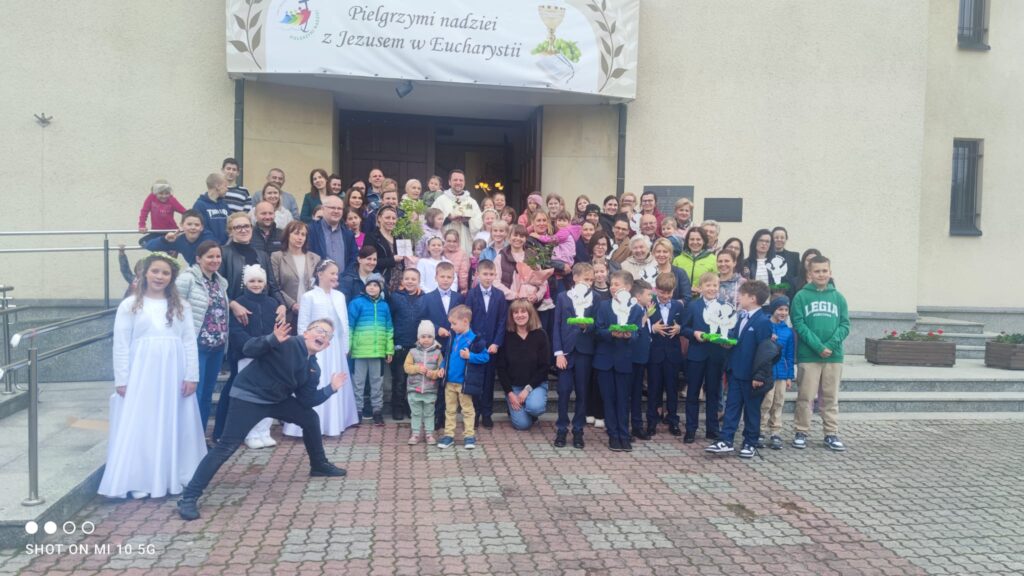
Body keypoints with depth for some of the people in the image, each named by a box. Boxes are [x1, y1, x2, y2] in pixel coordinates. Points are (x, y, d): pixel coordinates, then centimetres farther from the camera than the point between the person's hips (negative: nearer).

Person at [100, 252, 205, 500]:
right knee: (139, 428, 2)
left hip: (173, 375, 2)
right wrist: (121, 380, -6)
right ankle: (139, 481, 11)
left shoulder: (180, 306, 8)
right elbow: (121, 345, 0)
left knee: (173, 427, 9)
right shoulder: (130, 305, 1)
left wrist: (191, 376, -2)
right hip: (141, 375, -2)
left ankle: (173, 477, 20)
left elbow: (190, 342, 5)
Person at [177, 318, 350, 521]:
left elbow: (306, 400, 5)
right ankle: (189, 497, -13)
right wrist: (272, 340, -42)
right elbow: (249, 350, -25)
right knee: (227, 446, -16)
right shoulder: (288, 343, -18)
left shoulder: (313, 368, 4)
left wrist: (331, 389, -3)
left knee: (310, 418, 14)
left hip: (277, 399, 8)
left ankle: (319, 465, 35)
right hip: (249, 397, -8)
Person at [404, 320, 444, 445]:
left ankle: (429, 434, 17)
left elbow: (441, 369, -3)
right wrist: (417, 368, -17)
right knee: (416, 413, 8)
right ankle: (415, 434, 16)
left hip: (430, 390, -1)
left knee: (429, 413, 9)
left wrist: (433, 373, -20)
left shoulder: (437, 353, -2)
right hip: (414, 389, 1)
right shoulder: (413, 352, 0)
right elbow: (407, 366, -2)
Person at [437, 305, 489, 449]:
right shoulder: (452, 337, 6)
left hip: (464, 382, -6)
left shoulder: (474, 339, -14)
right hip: (449, 381, 6)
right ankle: (449, 435, 20)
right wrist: (443, 367, 5)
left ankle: (469, 435, 16)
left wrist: (470, 356, -23)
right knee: (449, 410, 12)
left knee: (467, 410, 7)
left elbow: (485, 356, -12)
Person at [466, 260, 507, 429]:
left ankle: (487, 413, 15)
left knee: (489, 379, 6)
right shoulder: (471, 294, 0)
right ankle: (474, 412, 14)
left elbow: (502, 322, 2)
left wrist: (496, 343, -7)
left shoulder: (500, 296, 4)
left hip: (491, 345, 1)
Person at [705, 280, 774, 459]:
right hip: (736, 372, 8)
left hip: (751, 375, -8)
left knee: (751, 410, 6)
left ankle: (750, 444, 17)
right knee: (731, 406, 7)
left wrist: (760, 376, -20)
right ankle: (726, 441, 9)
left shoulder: (763, 322, -15)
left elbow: (764, 351, -18)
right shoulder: (743, 317, 12)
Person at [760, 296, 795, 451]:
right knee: (765, 403, -3)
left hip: (781, 373, 4)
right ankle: (761, 432, 7)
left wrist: (789, 376, 8)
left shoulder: (788, 331, 6)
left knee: (778, 404, 9)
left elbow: (790, 356, 10)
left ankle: (776, 434, 15)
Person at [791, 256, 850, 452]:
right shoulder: (801, 296, -1)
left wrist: (831, 345, -12)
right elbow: (799, 324, -6)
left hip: (834, 356, 2)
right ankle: (801, 432, 13)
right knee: (805, 396, 2)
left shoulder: (838, 297, 7)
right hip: (808, 355, -2)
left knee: (831, 397, 10)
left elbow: (845, 325, 4)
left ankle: (831, 434, 18)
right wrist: (818, 346, -15)